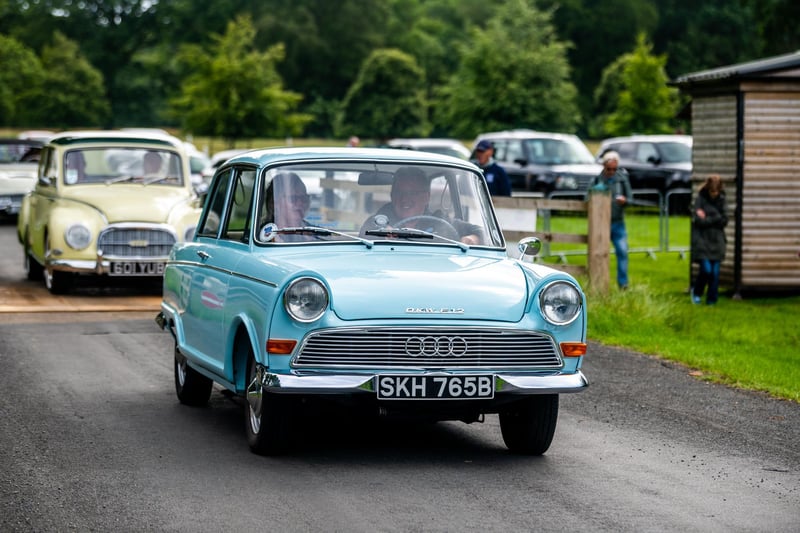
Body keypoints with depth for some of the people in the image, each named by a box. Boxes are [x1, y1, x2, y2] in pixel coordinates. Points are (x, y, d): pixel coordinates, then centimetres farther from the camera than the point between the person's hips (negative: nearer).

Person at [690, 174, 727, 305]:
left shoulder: (721, 200, 7)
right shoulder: (700, 199, -4)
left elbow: (724, 221, 0)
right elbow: (697, 220, -14)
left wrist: (707, 219, -10)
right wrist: (716, 218, -11)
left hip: (717, 240, 4)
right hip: (702, 240, -4)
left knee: (715, 272, -1)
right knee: (706, 269, -12)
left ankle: (712, 299, 11)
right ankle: (696, 292, 13)